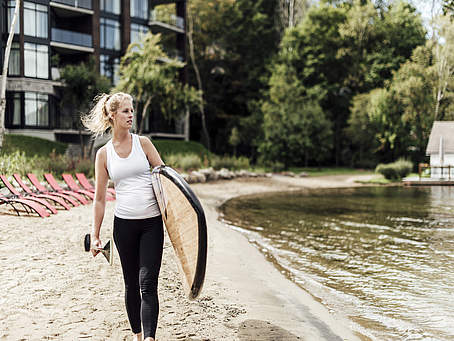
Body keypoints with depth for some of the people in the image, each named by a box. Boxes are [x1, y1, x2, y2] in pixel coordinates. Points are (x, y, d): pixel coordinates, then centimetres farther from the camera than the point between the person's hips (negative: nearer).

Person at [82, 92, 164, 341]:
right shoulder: (104, 154, 4)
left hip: (152, 222, -1)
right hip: (124, 224, 1)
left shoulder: (143, 143, 4)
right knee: (131, 285, 10)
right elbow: (99, 198, 8)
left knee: (148, 285, -9)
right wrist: (95, 235, 7)